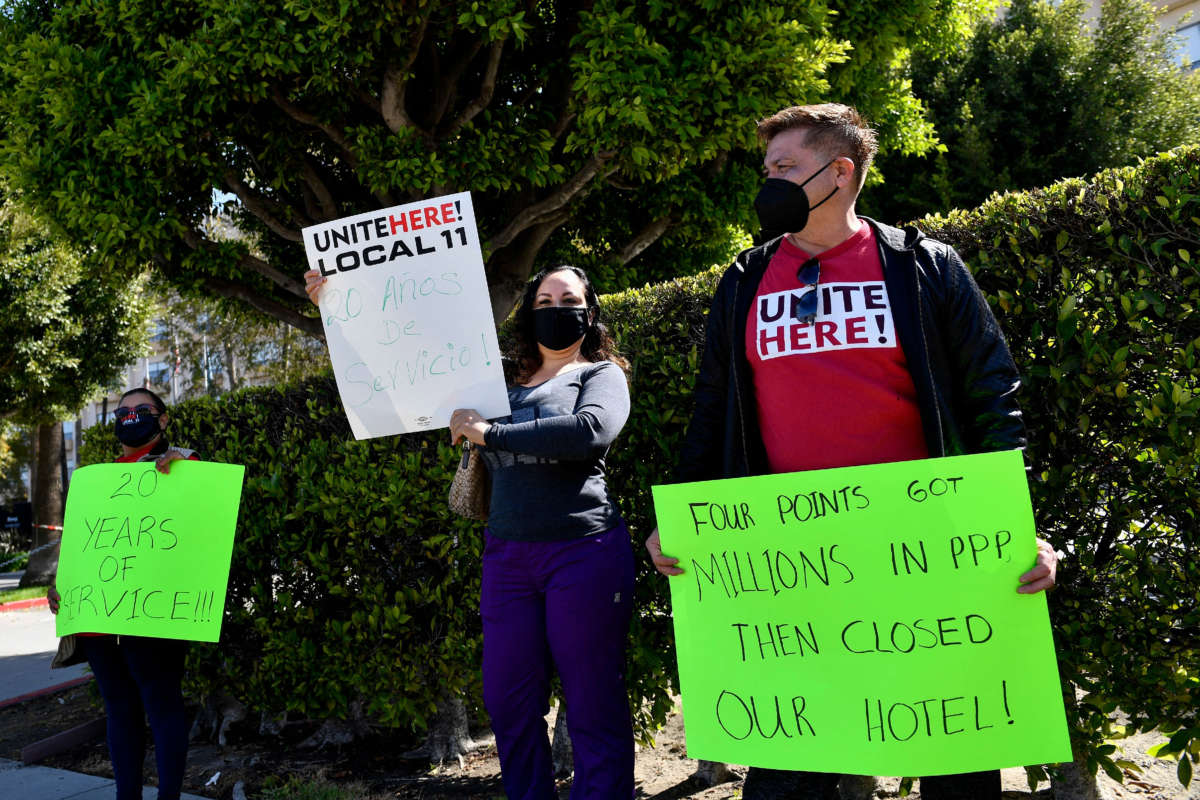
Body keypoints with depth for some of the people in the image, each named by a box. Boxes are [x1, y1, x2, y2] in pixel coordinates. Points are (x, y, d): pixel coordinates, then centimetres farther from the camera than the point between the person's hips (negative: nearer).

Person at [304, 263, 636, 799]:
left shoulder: (601, 374, 5)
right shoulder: (502, 382, 16)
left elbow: (591, 429, -18)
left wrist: (491, 433, -15)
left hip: (583, 551, -4)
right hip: (508, 554, 5)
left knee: (594, 707, 1)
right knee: (508, 703, 7)